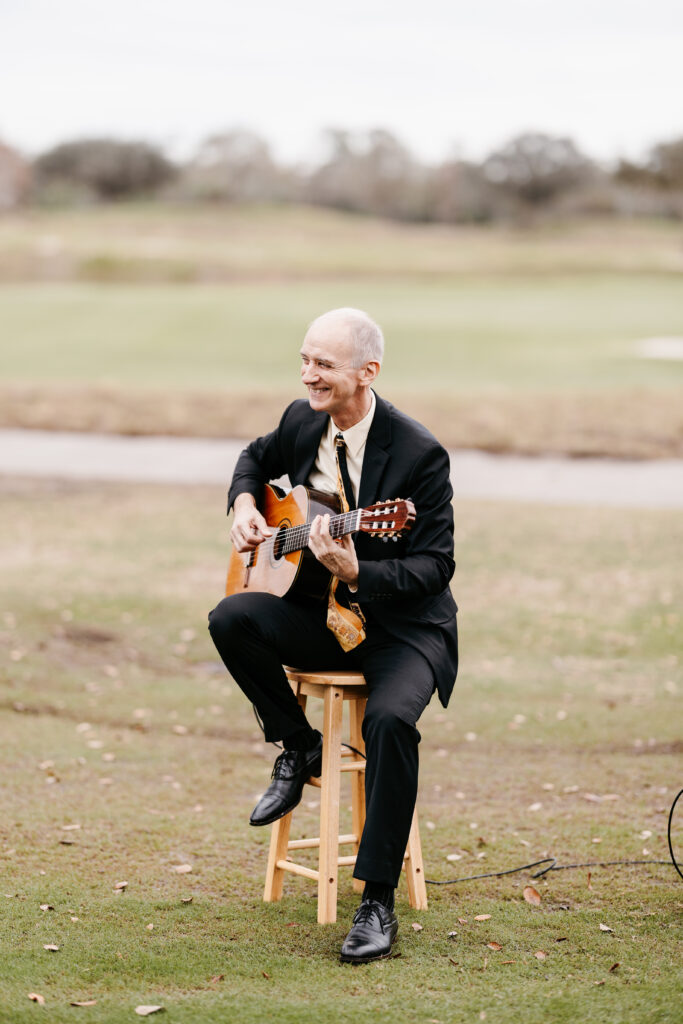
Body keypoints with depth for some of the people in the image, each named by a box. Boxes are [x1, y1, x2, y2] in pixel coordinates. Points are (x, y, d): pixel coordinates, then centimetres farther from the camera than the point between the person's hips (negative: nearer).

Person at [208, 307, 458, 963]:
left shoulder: (420, 454, -18)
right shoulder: (303, 421, 2)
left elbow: (436, 566, -18)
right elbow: (257, 458, 26)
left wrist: (356, 572, -34)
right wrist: (244, 504, 4)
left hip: (405, 629, -6)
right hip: (324, 617, 6)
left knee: (389, 718, -34)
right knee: (231, 618, -23)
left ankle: (378, 902, -22)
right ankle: (299, 748, 1)